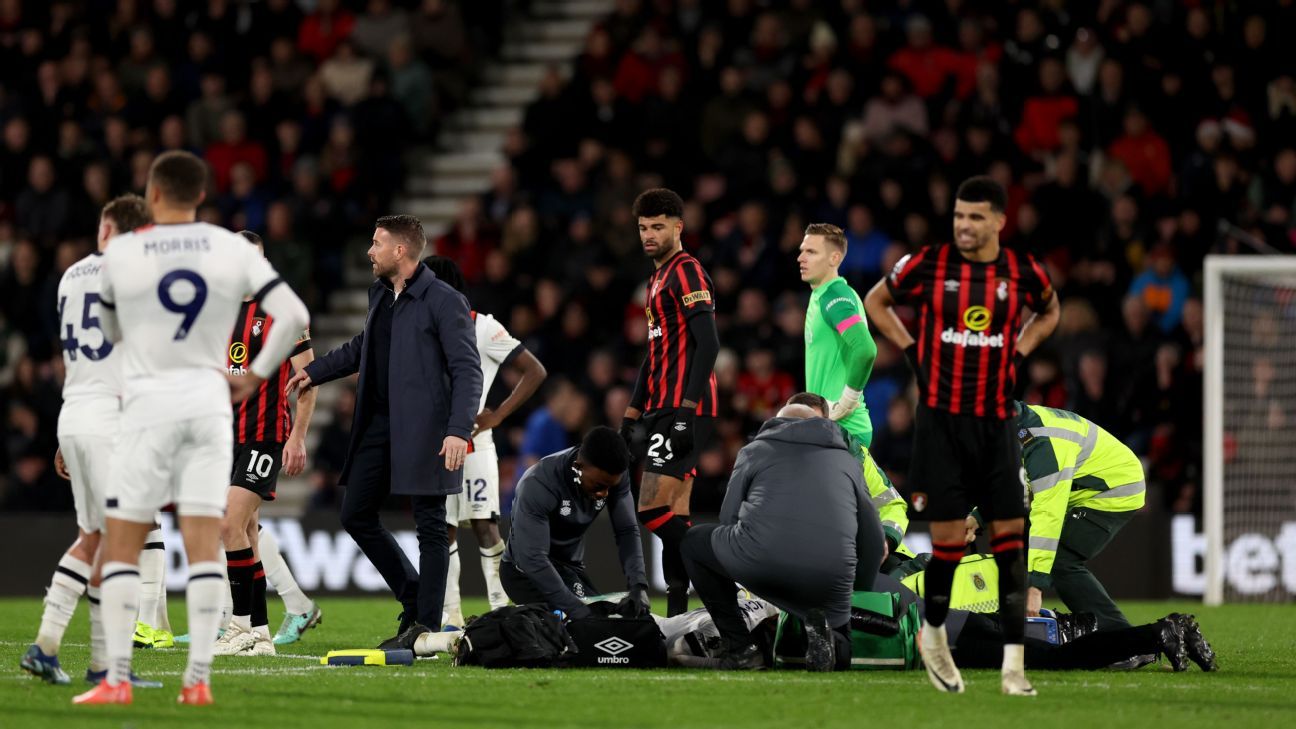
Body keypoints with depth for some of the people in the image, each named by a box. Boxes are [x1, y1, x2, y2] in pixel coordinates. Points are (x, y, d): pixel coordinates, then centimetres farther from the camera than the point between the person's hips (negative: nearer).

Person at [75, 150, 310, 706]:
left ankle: (116, 679, -3)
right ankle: (199, 678, -2)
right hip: (209, 400, 2)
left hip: (148, 404, -2)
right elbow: (294, 316, -2)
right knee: (204, 543, 2)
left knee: (121, 545, 3)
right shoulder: (233, 250, 1)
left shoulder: (120, 253, -3)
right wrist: (256, 375, 6)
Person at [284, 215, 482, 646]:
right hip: (378, 428, 8)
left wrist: (459, 430, -24)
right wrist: (316, 372, 31)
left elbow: (467, 370, -15)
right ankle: (414, 598, 20)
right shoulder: (380, 295, 13)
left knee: (430, 527, -2)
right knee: (356, 515, 9)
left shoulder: (444, 302, -11)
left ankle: (427, 624, 3)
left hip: (423, 432, -8)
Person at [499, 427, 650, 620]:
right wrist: (577, 610, -43)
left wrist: (638, 586, -28)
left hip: (571, 567, 7)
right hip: (527, 571, -7)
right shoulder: (538, 485, -32)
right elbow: (532, 559, -36)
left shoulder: (615, 477, -14)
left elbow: (627, 531, -11)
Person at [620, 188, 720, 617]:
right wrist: (632, 414, 24)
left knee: (653, 510, -15)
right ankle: (677, 612, 8)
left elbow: (708, 344, -19)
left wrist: (686, 410, -24)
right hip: (663, 411, 10)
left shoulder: (687, 273, -9)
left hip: (683, 410, -10)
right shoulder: (657, 278, 21)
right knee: (673, 518, 7)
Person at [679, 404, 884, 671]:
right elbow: (873, 538, 26)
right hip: (829, 584, 2)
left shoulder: (754, 450, 24)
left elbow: (728, 519, 20)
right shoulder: (847, 460, 28)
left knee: (695, 542, 29)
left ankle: (739, 648, 18)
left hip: (757, 563, -2)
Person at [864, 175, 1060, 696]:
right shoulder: (928, 264, -5)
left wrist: (1018, 350, 8)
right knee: (948, 538, -2)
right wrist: (911, 349, 3)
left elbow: (1049, 311, 23)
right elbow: (876, 301, 13)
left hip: (995, 421, 2)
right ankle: (933, 634, 25)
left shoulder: (1022, 271, 0)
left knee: (1010, 534, -5)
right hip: (941, 419, -2)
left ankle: (1013, 665, -5)